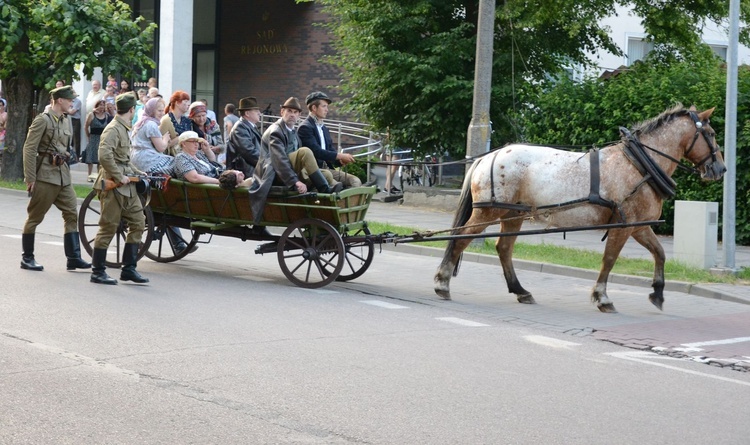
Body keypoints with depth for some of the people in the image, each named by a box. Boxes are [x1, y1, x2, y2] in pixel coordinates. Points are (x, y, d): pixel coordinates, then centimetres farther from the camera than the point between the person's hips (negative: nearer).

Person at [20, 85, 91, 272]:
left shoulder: (66, 121, 13)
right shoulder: (42, 120, -10)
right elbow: (29, 149, -12)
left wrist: (65, 170, 17)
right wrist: (30, 178, -15)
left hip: (63, 175, 8)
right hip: (45, 176, -8)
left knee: (71, 214, 2)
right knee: (35, 217, 1)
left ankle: (73, 257, 4)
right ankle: (27, 258, 11)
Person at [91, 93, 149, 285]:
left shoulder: (124, 129, 17)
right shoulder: (113, 129, -15)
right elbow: (104, 155, -28)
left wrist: (137, 173, 15)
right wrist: (119, 177, -23)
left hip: (127, 186, 10)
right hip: (113, 185, -10)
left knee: (138, 222, 9)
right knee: (108, 227, -3)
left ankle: (129, 268, 14)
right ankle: (98, 272, 5)